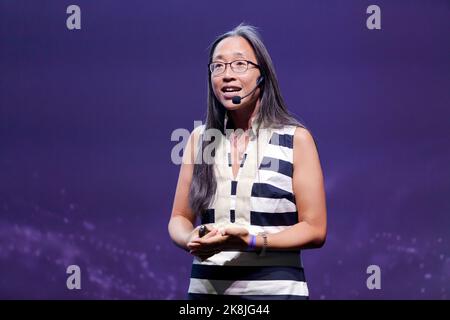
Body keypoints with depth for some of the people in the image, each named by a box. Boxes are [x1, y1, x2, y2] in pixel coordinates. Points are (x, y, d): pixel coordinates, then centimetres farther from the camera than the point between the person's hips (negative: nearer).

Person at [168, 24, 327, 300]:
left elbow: (315, 229, -6)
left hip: (274, 288, -3)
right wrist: (192, 240, -14)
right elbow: (180, 219, 8)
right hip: (206, 287, 3)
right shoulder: (200, 139, 6)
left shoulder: (296, 139, -4)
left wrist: (250, 241, -20)